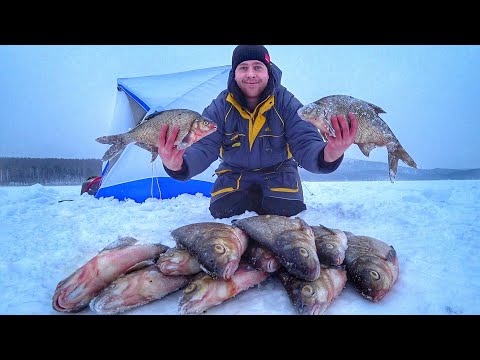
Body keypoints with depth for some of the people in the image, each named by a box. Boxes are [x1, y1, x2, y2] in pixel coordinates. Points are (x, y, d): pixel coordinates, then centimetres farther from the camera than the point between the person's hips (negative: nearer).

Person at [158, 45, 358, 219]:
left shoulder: (287, 103, -20)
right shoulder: (220, 107, -18)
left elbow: (306, 144, -29)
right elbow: (203, 147, -28)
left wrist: (327, 156, -56)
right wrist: (179, 165, -53)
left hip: (278, 172, -1)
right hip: (235, 173, 2)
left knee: (287, 210, -20)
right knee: (222, 211, -14)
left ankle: (270, 198, 18)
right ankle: (253, 199, 20)